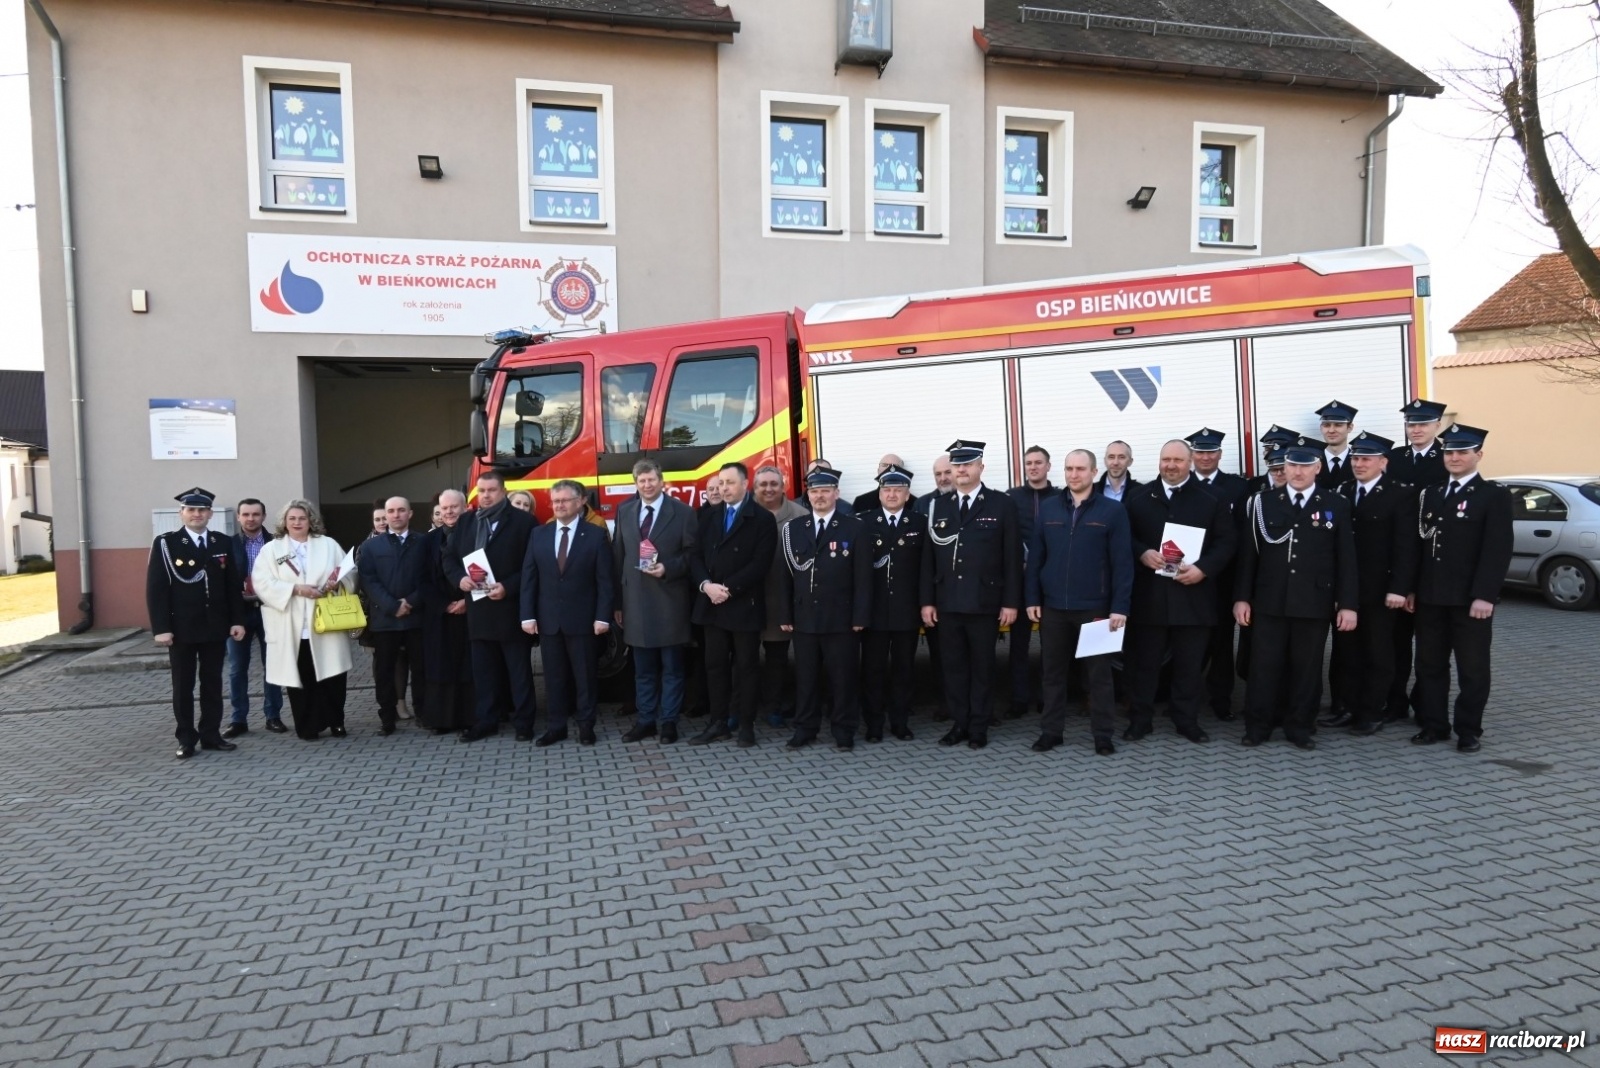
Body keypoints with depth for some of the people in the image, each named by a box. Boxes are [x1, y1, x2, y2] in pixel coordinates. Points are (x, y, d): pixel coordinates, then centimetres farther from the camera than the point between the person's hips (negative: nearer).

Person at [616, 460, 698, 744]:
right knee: (643, 669, 11)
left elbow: (692, 553, -2)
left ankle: (669, 722, 14)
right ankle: (645, 721, 21)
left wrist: (668, 568, -19)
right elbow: (617, 557, 10)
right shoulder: (624, 511, 11)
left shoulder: (683, 512, -1)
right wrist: (617, 601, 7)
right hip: (636, 601, 4)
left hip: (669, 601, -3)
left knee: (672, 667, 5)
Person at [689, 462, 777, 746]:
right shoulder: (710, 515, 11)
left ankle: (746, 725, 13)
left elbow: (760, 564, -13)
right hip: (712, 604, 5)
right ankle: (718, 723, 17)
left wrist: (728, 588, -16)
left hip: (744, 605, -5)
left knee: (746, 666, 5)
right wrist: (705, 584, -11)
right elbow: (697, 555, 7)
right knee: (715, 665, 8)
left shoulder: (762, 518, -5)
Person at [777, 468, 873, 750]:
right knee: (805, 676, 9)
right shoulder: (793, 528, 8)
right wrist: (784, 614, 2)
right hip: (803, 618, 3)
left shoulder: (855, 528, 0)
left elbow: (862, 576, -3)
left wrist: (860, 616, -9)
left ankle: (844, 731, 16)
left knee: (843, 677, 4)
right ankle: (805, 728, 20)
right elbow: (785, 573, 8)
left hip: (841, 619, -2)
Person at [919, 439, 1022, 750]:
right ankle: (959, 724, 20)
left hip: (984, 603, -3)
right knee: (953, 667, 8)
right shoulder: (938, 507, 9)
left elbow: (1012, 557, -3)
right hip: (947, 604, 3)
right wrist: (927, 601, 3)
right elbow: (929, 557, 8)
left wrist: (1010, 602, -7)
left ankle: (978, 728, 18)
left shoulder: (1002, 505, 0)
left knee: (982, 667, 8)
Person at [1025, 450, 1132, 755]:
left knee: (1098, 673, 6)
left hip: (1095, 608, -2)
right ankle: (1051, 731, 20)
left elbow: (1122, 562, -5)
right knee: (1053, 672, 10)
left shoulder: (1113, 511, -2)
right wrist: (1032, 599, 2)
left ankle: (1103, 734, 16)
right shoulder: (1048, 509, 6)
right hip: (1053, 607, 3)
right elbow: (1035, 557, 8)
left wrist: (1120, 606, -11)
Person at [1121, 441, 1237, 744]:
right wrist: (1142, 553, -14)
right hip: (1148, 595, 0)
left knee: (1190, 664, 8)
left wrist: (1203, 569, -14)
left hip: (1192, 596, 0)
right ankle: (1140, 719, 17)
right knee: (1142, 661, 6)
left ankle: (1187, 720, 22)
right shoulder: (1138, 496, 6)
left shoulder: (1212, 499, 4)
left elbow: (1225, 544, 1)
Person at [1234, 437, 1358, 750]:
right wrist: (1241, 597, -1)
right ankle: (1257, 727, 16)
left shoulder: (1336, 505, 3)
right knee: (1263, 667, 4)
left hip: (1314, 604, 0)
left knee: (1307, 669, 8)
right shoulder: (1263, 502, 3)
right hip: (1269, 603, 0)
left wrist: (1348, 604, -3)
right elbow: (1248, 553, 3)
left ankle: (1300, 728, 21)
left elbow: (1346, 559, 1)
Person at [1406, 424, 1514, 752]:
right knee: (1429, 665, 10)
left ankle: (1469, 731, 16)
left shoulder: (1495, 495, -3)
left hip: (1470, 598, -5)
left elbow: (1498, 550, -11)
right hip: (1430, 597, 5)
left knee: (1472, 669, 6)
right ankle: (1433, 725, 20)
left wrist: (1484, 595, -18)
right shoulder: (1430, 494, 13)